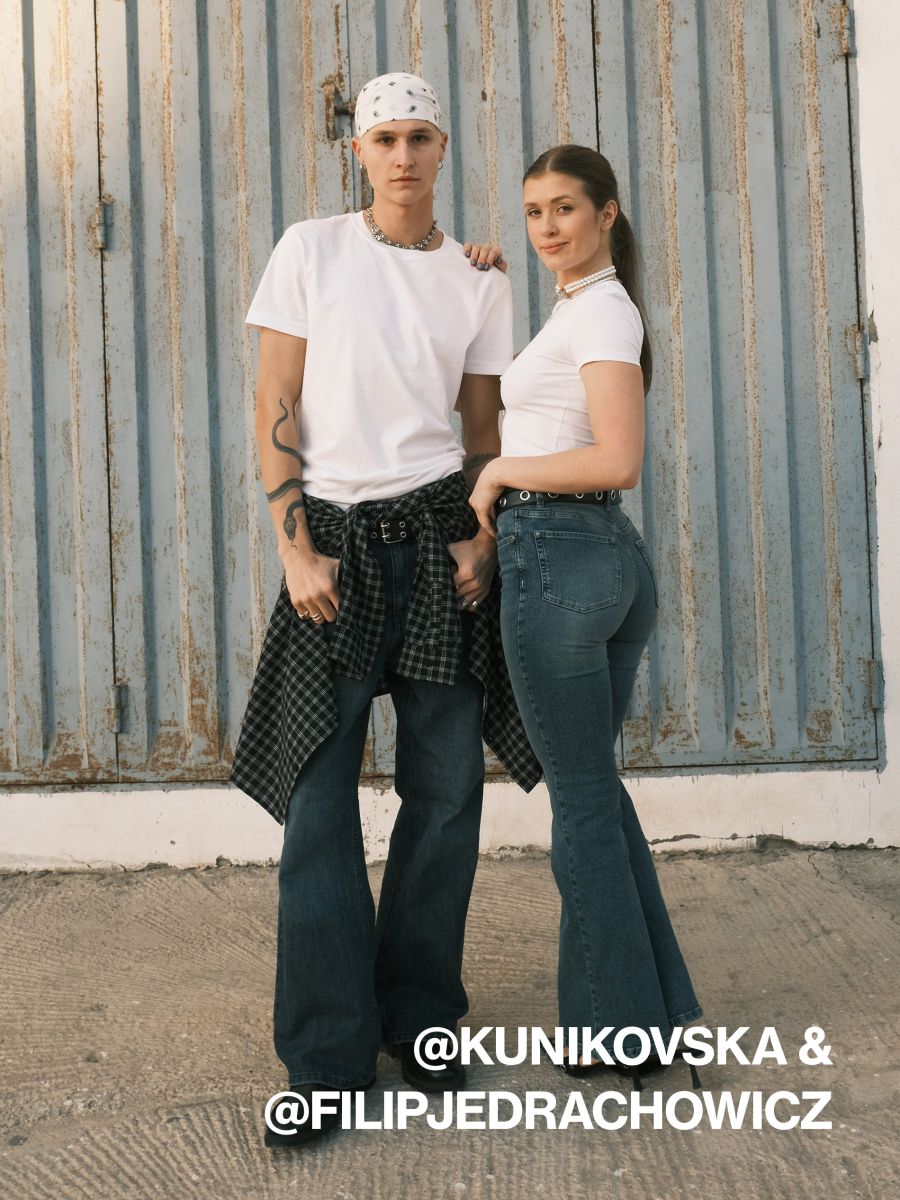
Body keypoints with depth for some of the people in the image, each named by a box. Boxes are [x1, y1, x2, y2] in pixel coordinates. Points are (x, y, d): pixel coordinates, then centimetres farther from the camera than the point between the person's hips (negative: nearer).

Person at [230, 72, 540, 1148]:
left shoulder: (479, 279, 10)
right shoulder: (311, 251, 3)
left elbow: (485, 428, 14)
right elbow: (276, 406, 0)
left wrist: (482, 536, -2)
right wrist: (296, 548, -8)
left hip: (437, 534, 2)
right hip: (334, 535, -2)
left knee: (446, 791, 4)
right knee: (319, 798, -3)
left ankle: (421, 1023, 20)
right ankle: (328, 1059, 5)